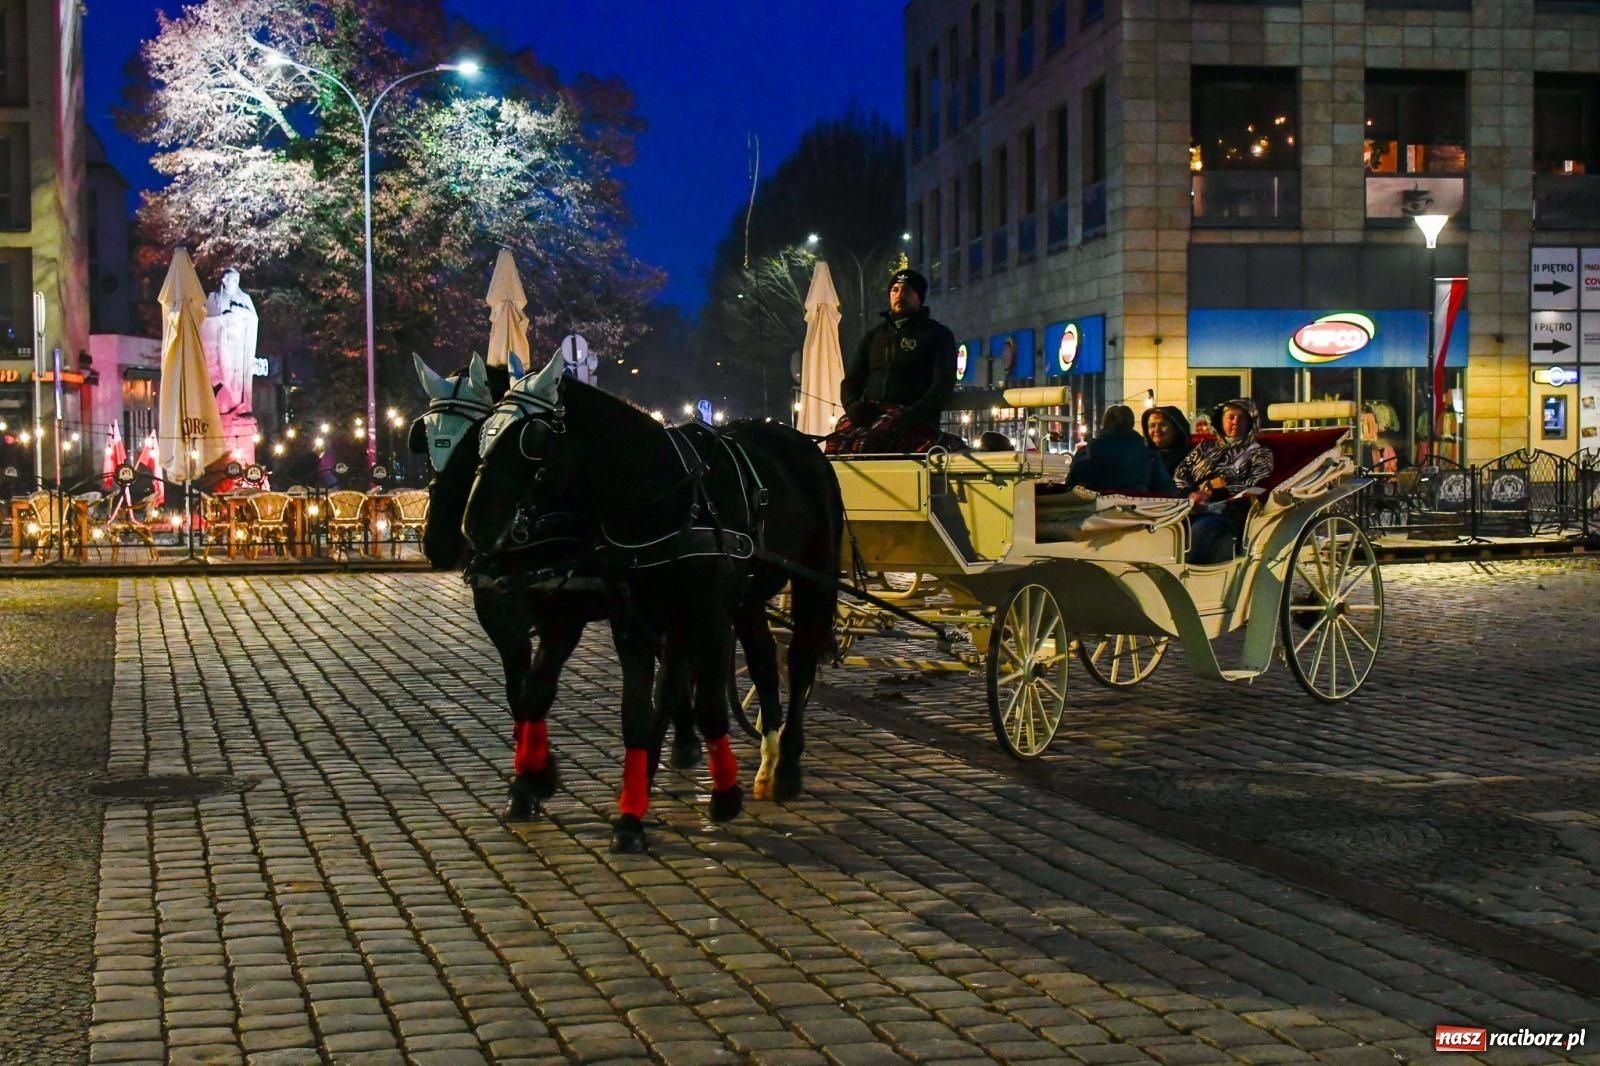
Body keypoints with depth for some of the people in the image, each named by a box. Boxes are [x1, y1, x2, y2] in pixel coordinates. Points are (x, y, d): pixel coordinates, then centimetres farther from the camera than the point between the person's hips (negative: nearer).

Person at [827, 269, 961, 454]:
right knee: (837, 442, -32)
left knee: (867, 442, -38)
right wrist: (852, 404, -2)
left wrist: (915, 413, -17)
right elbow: (851, 379, 24)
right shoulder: (873, 336, 29)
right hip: (869, 411, 4)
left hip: (909, 415, -4)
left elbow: (944, 382, 1)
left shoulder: (937, 335, 14)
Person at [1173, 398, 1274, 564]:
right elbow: (1179, 475, 19)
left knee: (1201, 526, -39)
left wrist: (1212, 491, -7)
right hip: (1194, 508, 3)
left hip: (1227, 511, -3)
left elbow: (1254, 487, 3)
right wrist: (1191, 494, -6)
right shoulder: (1205, 447, 31)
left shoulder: (1260, 453, 21)